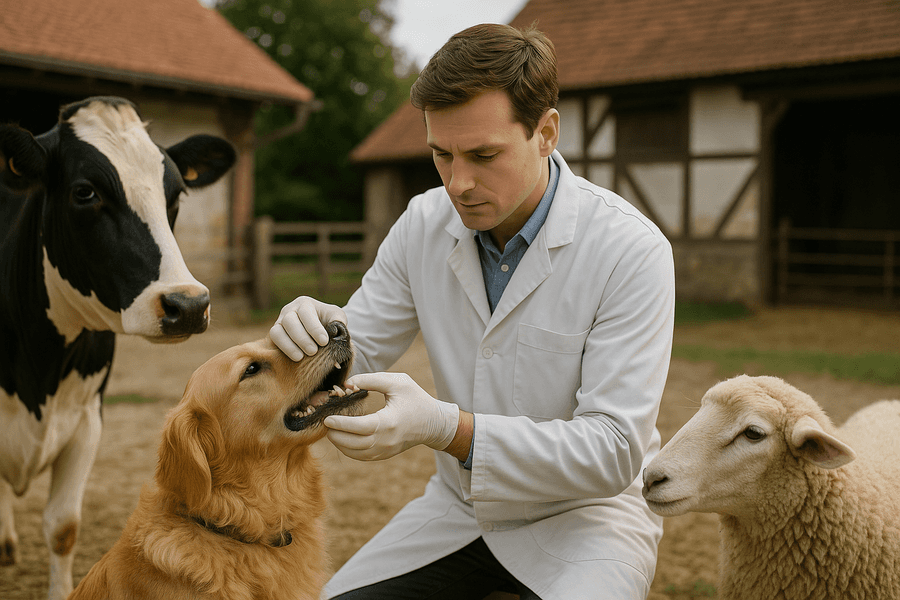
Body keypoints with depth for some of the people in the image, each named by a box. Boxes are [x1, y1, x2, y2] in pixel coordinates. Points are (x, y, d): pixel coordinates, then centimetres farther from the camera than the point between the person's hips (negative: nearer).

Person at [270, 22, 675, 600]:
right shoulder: (423, 225, -5)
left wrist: (444, 427, -36)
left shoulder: (632, 250, -21)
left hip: (586, 506, -4)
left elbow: (614, 451, -24)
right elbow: (356, 357, 2)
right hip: (459, 504, 4)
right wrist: (315, 330, -24)